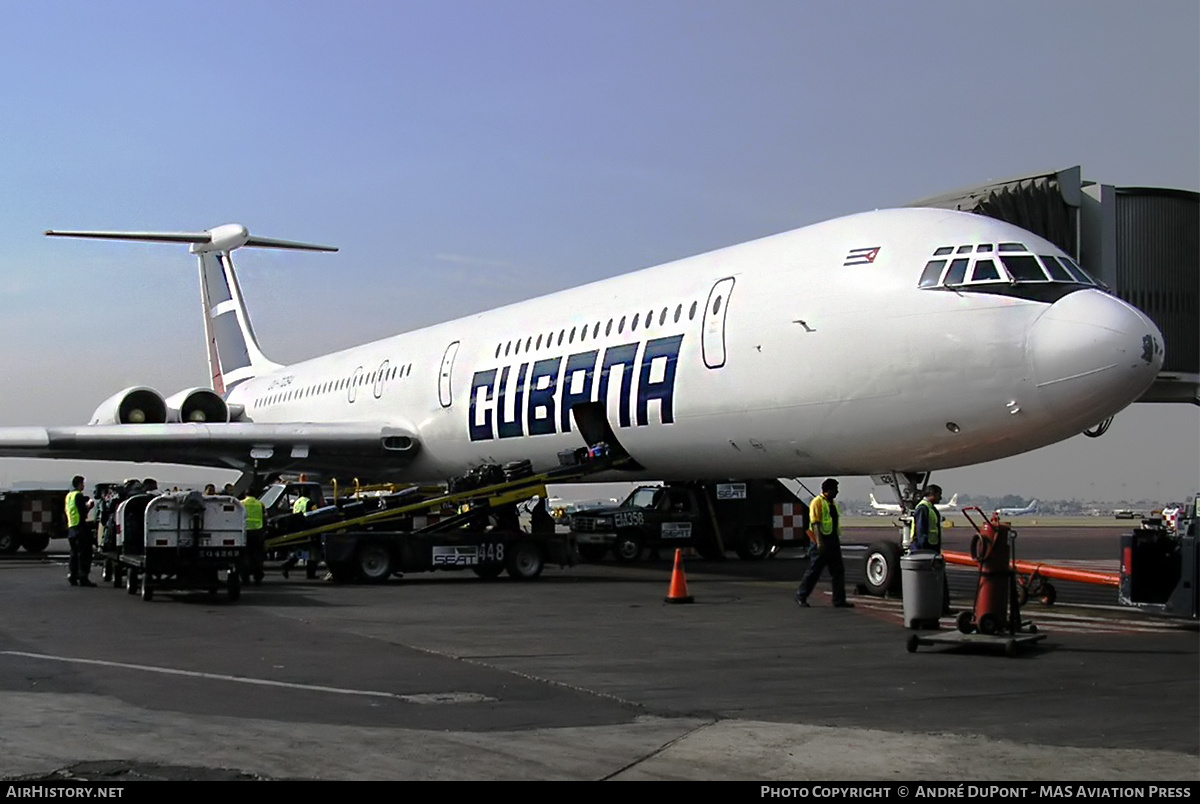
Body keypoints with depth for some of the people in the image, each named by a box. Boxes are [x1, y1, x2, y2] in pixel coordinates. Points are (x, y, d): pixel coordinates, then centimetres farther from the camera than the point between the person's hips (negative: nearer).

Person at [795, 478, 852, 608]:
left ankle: (839, 600, 8)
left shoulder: (832, 503, 17)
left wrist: (837, 541, 22)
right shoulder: (817, 502, -11)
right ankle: (801, 597, 9)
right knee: (814, 571, -3)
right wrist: (819, 542, -26)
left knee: (838, 571, 5)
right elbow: (815, 523, -18)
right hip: (822, 542, -8)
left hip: (833, 542, 8)